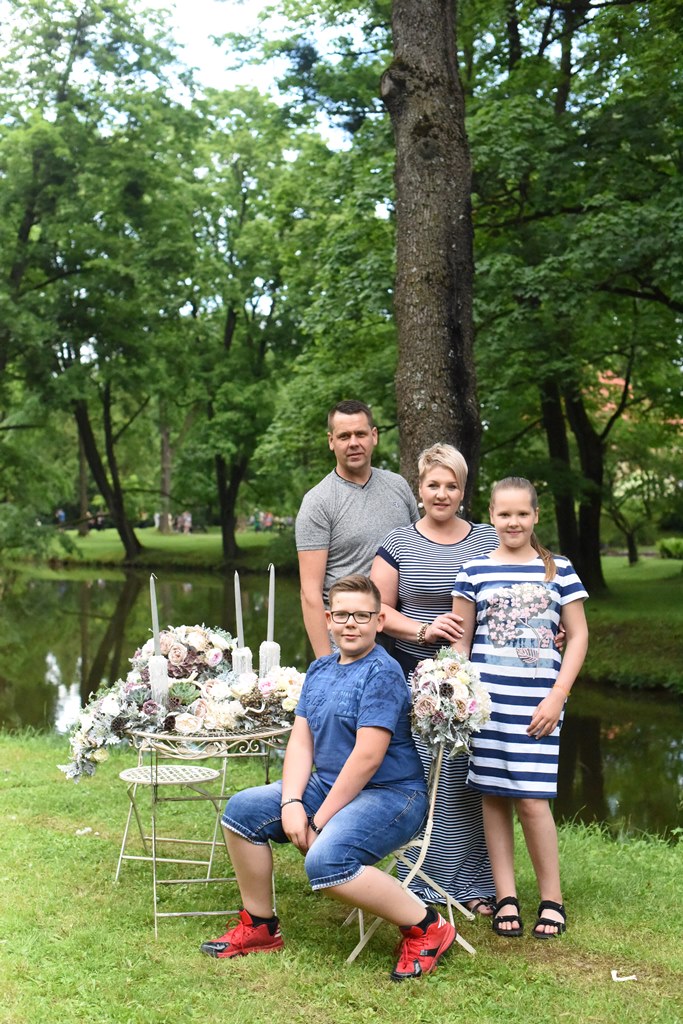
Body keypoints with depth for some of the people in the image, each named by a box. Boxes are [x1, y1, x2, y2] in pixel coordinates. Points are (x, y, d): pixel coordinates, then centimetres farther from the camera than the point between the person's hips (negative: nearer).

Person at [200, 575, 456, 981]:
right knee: (243, 809, 1)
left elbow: (368, 757, -22)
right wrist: (291, 803, -10)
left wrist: (319, 821, -18)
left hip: (391, 794, -9)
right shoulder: (320, 670, 10)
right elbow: (301, 741, 7)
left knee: (326, 860, -32)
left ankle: (427, 928, -13)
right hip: (329, 784, 9)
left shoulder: (382, 673, -16)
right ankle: (260, 927, 14)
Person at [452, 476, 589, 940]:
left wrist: (557, 696, -3)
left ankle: (552, 899, 11)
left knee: (532, 798, -5)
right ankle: (506, 897, 16)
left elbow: (578, 635, 6)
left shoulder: (559, 570, 4)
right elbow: (460, 640, 8)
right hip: (487, 699, 1)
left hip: (537, 703, -1)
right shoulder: (475, 571, 5)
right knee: (494, 796, 5)